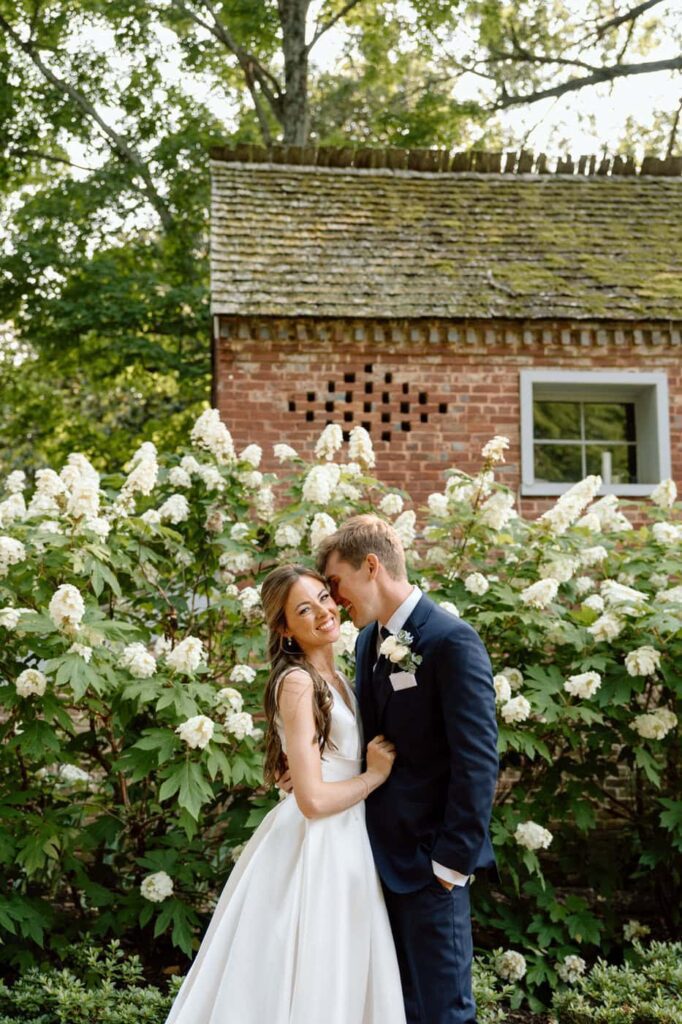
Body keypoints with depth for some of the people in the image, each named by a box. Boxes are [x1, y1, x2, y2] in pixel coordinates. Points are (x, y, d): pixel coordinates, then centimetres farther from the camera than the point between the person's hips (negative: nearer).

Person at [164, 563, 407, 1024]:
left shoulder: (333, 678, 10)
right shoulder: (297, 682, -17)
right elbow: (313, 799, -21)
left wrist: (378, 764, 4)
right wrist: (376, 775, -10)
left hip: (344, 842, 9)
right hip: (316, 848, -9)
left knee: (342, 981, 17)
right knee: (308, 986, 3)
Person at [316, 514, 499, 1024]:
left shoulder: (452, 641, -16)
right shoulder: (369, 639, 9)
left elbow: (477, 760, -18)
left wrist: (453, 861, -18)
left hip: (428, 860, -8)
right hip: (380, 853, 8)